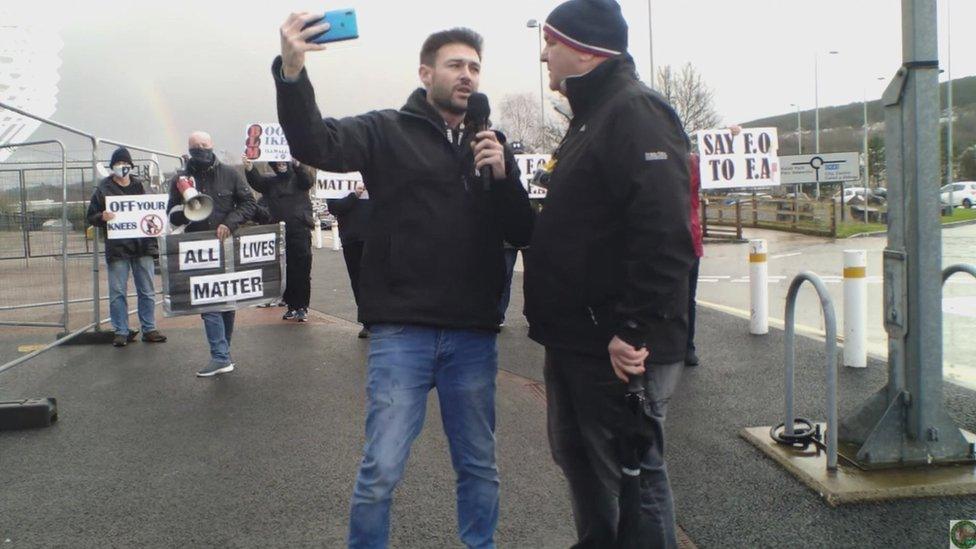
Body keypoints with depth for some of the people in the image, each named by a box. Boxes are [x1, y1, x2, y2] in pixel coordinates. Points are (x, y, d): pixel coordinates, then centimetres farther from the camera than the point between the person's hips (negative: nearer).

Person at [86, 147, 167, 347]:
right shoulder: (103, 189, 3)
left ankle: (149, 329, 14)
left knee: (147, 291, 6)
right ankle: (121, 332, 8)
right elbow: (91, 216, 5)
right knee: (117, 292, 0)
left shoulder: (139, 186, 12)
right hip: (117, 247, -2)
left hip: (142, 245, 3)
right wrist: (102, 217, -16)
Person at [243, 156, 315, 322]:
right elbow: (255, 181, -4)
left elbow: (308, 181, -15)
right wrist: (249, 167, -26)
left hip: (300, 230, -3)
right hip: (279, 232, 3)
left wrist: (297, 164, -34)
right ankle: (291, 306, 15)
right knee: (285, 272, 6)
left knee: (302, 271, -3)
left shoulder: (298, 178, 6)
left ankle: (302, 307, 3)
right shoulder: (270, 181, 13)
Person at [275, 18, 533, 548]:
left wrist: (503, 175, -10)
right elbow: (316, 143, -16)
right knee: (381, 470, -1)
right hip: (401, 332, -3)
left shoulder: (492, 146, 13)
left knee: (479, 466, 15)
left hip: (474, 335, 4)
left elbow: (523, 234, 7)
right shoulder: (388, 131, 1)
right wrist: (291, 73, -33)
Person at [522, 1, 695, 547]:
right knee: (579, 460, 21)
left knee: (633, 473, 1)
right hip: (575, 339, 11)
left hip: (619, 348, -10)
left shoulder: (637, 114, -16)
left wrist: (635, 331, -28)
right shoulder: (592, 116, 17)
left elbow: (664, 236, -26)